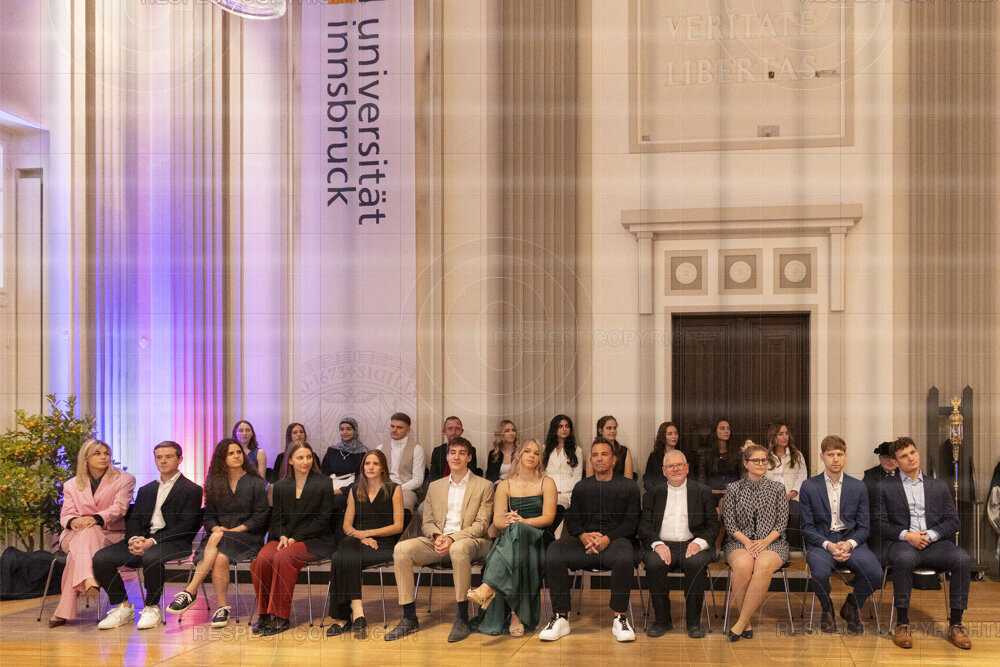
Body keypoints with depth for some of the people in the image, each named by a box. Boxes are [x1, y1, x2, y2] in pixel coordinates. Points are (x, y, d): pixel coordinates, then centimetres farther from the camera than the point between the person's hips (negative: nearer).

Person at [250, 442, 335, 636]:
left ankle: (281, 617, -25)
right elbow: (276, 517, 13)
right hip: (284, 538, 4)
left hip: (313, 540, -4)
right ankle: (264, 613, -13)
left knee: (283, 558, -32)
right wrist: (282, 536, -9)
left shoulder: (324, 484, 0)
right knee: (262, 559, -27)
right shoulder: (281, 486, 14)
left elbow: (322, 520, -5)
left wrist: (295, 538, -11)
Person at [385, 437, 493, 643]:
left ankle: (462, 618, -31)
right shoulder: (435, 487, 19)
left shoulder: (484, 486, 6)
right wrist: (437, 536, -9)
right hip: (437, 541, 4)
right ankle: (409, 618, -19)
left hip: (470, 540, -4)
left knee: (458, 549, -41)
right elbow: (427, 522, 15)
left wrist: (452, 539, -17)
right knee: (401, 549, -23)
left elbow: (481, 525, -3)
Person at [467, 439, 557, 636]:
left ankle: (488, 588, -53)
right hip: (510, 538, 2)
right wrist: (507, 521, -20)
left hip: (539, 539, -2)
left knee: (517, 531, -39)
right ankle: (516, 616, -45)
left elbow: (549, 517, -1)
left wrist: (524, 521, -19)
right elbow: (497, 519, 6)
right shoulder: (505, 485, 17)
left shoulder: (547, 483, 11)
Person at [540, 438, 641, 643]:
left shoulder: (628, 486, 13)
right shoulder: (582, 487, 22)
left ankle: (619, 618, -28)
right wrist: (584, 536, -10)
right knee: (553, 551, -29)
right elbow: (572, 520, 13)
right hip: (584, 540, 2)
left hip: (615, 540, -2)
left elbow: (631, 522, 4)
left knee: (624, 555, -39)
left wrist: (607, 538, -14)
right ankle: (560, 617, -26)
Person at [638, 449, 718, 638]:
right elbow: (644, 526, 7)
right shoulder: (654, 494, 16)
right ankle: (662, 620, -16)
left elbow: (713, 525, 6)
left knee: (696, 562, -34)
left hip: (692, 545, -1)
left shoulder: (703, 492, 13)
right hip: (663, 545, 1)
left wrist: (700, 542, -14)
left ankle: (693, 621, -18)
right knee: (654, 563, -32)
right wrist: (657, 544, -14)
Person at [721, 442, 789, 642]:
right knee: (742, 565, -36)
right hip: (740, 541, 0)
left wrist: (765, 541, -10)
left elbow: (782, 522, 6)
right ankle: (746, 622, -21)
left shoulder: (777, 488, 11)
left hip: (771, 542, 0)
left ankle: (741, 623, -29)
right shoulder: (733, 489, 10)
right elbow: (729, 522, 5)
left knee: (763, 566, -36)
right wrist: (746, 541, -12)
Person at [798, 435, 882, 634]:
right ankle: (826, 609, 2)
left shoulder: (858, 487, 11)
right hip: (821, 541, -2)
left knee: (874, 572, -28)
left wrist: (849, 543, -13)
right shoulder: (809, 487, 5)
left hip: (851, 541, 2)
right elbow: (807, 528, 2)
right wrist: (828, 545, -16)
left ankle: (851, 607, 6)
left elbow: (864, 526, 9)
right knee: (820, 573, -35)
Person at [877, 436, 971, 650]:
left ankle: (955, 624, -21)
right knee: (905, 558, -38)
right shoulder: (885, 488, 14)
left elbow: (952, 521, 12)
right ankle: (902, 624, -30)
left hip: (934, 543, 2)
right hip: (902, 543, -2)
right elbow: (880, 523, 5)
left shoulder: (939, 486, 21)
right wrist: (906, 535, -12)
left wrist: (931, 535, -7)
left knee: (961, 558, -30)